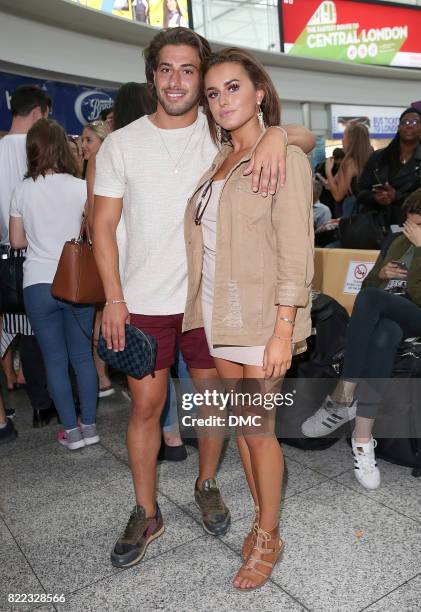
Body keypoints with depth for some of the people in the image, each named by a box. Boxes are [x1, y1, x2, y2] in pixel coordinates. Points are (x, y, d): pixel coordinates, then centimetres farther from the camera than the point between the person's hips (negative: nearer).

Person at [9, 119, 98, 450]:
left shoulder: (22, 190, 1)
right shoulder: (80, 187, -5)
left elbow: (17, 240, 7)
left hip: (38, 285, 1)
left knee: (55, 360, 9)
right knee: (83, 356, 12)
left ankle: (72, 431, 13)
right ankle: (89, 426, 19)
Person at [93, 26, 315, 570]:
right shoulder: (121, 144, 1)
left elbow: (307, 138, -1)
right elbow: (104, 225, 1)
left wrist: (276, 133, -25)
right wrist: (114, 299, -6)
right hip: (143, 302, 0)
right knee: (145, 405, 6)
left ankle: (206, 485, 38)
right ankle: (146, 514, 26)